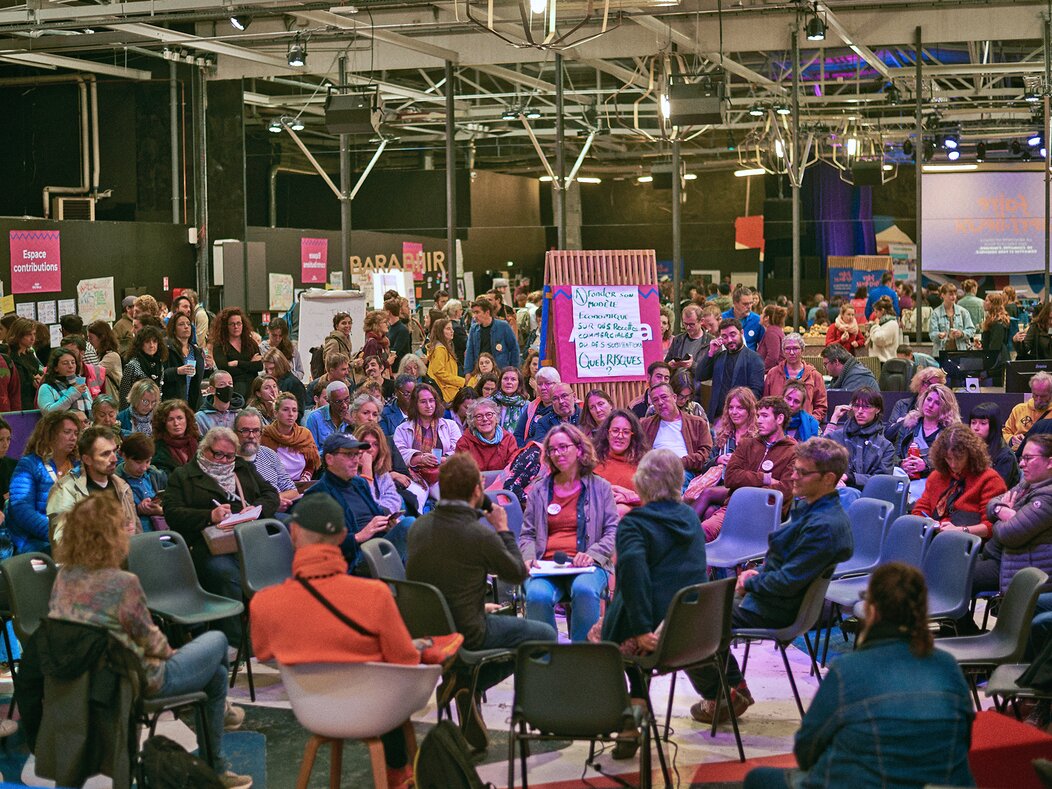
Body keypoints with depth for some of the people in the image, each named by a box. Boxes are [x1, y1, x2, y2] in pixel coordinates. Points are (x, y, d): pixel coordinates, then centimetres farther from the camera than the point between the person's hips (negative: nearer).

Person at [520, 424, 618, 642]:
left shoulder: (600, 487, 12)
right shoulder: (539, 490, 18)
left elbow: (613, 531, 6)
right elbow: (527, 534, 18)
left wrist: (592, 555, -12)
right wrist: (529, 557, -4)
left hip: (586, 566, -1)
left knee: (585, 590, -37)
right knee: (537, 596, -33)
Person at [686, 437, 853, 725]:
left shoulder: (825, 526, -28)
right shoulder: (807, 506, 4)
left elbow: (787, 582, -27)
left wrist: (750, 582, -11)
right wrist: (759, 573, 3)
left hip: (772, 611, -11)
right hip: (765, 594, 11)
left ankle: (717, 699, 12)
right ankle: (735, 687, 26)